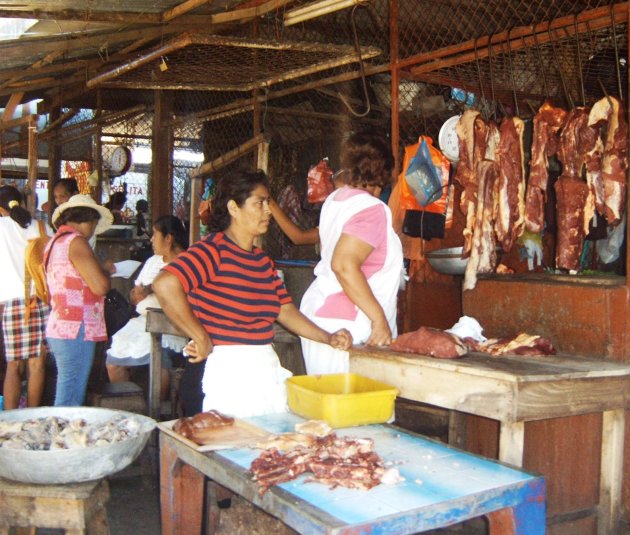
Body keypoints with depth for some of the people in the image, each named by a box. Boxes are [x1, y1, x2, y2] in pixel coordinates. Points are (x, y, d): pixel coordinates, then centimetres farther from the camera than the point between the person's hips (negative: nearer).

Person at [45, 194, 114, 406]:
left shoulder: (55, 242, 18)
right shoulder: (76, 241, -11)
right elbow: (100, 286, -17)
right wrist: (106, 272, 3)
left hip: (59, 327, 10)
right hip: (75, 330, -10)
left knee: (66, 397, 15)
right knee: (70, 403, -6)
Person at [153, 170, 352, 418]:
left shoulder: (263, 260, 14)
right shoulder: (214, 250, -12)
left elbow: (285, 310, 18)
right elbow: (165, 285, -27)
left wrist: (328, 338, 6)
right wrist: (202, 339, -19)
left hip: (268, 367, 8)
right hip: (231, 369, -8)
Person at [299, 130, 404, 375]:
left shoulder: (335, 199, 11)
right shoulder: (372, 209, -15)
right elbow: (344, 265, -26)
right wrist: (379, 318, -23)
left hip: (321, 307, 9)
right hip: (343, 325, -9)